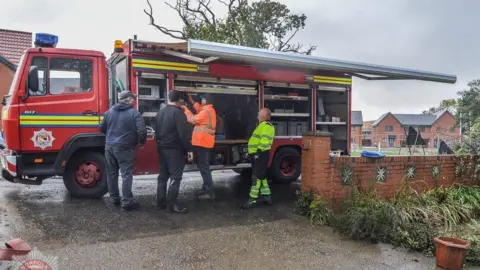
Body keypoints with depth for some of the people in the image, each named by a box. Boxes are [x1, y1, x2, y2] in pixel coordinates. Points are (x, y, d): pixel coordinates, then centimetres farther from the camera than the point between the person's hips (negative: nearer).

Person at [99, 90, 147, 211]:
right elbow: (142, 131, -18)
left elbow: (102, 128, 17)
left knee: (112, 173, 14)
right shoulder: (134, 113, -9)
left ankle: (114, 198, 23)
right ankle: (127, 202, -2)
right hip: (124, 148, -6)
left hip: (109, 146, 6)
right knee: (126, 175, -2)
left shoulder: (110, 112, 10)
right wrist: (141, 142, 1)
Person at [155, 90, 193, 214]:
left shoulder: (160, 112, 11)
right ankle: (171, 204, -4)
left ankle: (161, 202, 19)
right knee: (175, 177, -4)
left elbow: (157, 131, 17)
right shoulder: (178, 112, -15)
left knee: (163, 176, 14)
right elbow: (184, 133, -20)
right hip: (175, 149, -8)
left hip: (162, 148, 8)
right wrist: (189, 149, -16)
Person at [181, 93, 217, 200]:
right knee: (203, 166, 18)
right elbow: (200, 111, 31)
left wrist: (186, 109, 0)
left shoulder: (206, 112, -18)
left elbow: (192, 119, -14)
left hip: (202, 143, -10)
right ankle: (206, 188, 26)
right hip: (204, 142, 11)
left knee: (203, 167, -9)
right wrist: (192, 102, 27)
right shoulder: (209, 110, 13)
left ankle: (210, 192, -9)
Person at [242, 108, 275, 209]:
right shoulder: (263, 125, 21)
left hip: (260, 154, -11)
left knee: (256, 177, -9)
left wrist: (259, 151, -28)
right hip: (258, 154, 11)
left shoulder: (266, 125, -13)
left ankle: (253, 200, -6)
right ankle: (267, 196, 22)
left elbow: (265, 141, -25)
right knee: (261, 176, 15)